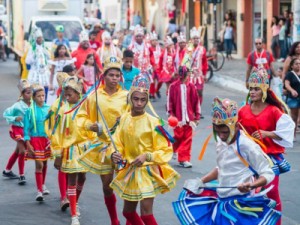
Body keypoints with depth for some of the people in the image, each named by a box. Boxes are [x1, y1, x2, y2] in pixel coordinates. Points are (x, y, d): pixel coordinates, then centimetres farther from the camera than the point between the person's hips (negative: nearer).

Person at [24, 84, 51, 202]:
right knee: (39, 164, -7)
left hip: (47, 138, 4)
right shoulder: (30, 110, -9)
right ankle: (39, 191, -3)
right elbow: (27, 128, -5)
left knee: (45, 163, 16)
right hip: (35, 139, -3)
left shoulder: (48, 108, -1)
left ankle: (42, 185, 36)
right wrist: (28, 144, -9)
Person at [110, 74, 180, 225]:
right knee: (128, 212, 17)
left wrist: (146, 156, -27)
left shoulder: (152, 122, -16)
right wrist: (114, 154, -19)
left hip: (148, 171, -6)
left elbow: (166, 150, -13)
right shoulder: (123, 119, -1)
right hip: (130, 171, 6)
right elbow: (117, 144, 3)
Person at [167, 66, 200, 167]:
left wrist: (197, 116, 7)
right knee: (178, 136, 6)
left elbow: (196, 101, 5)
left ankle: (184, 159, 7)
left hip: (188, 117, 2)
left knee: (187, 139, 1)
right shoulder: (173, 86, -4)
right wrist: (171, 114, -4)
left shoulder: (191, 86, 1)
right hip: (178, 117, -1)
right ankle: (175, 150, 38)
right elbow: (170, 101, -2)